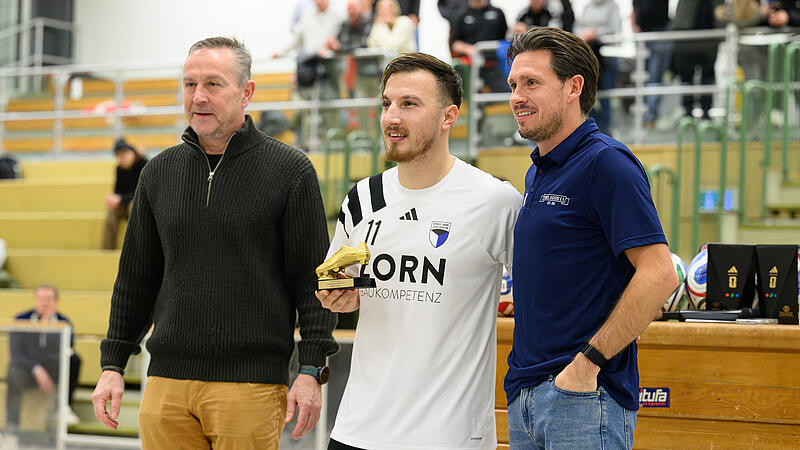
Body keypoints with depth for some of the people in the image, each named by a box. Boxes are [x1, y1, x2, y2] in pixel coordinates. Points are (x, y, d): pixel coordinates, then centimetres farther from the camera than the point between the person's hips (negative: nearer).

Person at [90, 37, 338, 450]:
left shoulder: (290, 170, 0)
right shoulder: (159, 172, 12)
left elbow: (313, 280, -2)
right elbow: (135, 279, 17)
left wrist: (311, 370, -8)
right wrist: (112, 365, 13)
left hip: (251, 382, -4)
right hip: (167, 382, 4)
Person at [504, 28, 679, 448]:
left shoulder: (607, 163, -11)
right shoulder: (537, 173, 17)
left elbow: (658, 275, -19)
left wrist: (588, 362, -19)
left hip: (583, 396, -9)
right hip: (524, 393, 9)